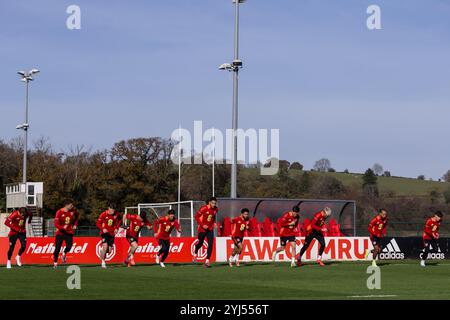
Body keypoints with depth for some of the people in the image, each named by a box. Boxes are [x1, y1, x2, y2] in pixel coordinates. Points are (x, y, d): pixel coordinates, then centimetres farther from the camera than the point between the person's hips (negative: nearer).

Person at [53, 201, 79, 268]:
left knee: (69, 247, -14)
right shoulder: (59, 212, -16)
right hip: (60, 233, -3)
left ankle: (64, 254, 20)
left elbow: (77, 217, 20)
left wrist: (75, 225, 7)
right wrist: (63, 227, -37)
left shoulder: (73, 211, -4)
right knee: (57, 249, -2)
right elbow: (56, 224, -19)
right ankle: (55, 262, 16)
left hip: (69, 232, 3)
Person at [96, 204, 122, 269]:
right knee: (105, 246, -22)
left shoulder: (117, 214, -4)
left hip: (112, 233, 4)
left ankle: (102, 252, 37)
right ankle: (103, 261, -11)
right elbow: (98, 223, -4)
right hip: (104, 232, -4)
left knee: (109, 249, 2)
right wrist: (103, 229, -19)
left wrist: (117, 228, 0)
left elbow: (119, 221, 14)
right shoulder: (103, 214, -12)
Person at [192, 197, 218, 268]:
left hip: (210, 229, 3)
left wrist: (214, 223, 4)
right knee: (200, 243, 12)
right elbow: (196, 216, -12)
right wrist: (202, 225, -19)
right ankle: (195, 254, 44)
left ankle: (207, 261, -10)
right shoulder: (204, 208, -18)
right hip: (202, 229, -3)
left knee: (210, 244, -12)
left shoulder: (216, 209, -1)